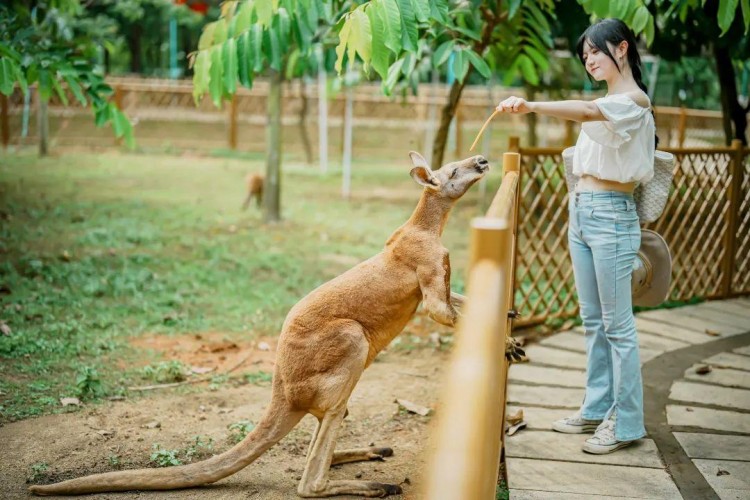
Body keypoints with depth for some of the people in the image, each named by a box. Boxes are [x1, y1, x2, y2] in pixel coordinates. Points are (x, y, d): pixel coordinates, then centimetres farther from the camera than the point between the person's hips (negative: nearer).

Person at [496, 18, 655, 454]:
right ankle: (598, 409, 22)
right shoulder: (606, 102, 17)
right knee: (593, 320, 13)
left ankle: (627, 422, 2)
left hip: (611, 214, -9)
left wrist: (532, 106, -44)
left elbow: (586, 112, -30)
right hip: (581, 211, 9)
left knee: (617, 324, -5)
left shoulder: (634, 100, -11)